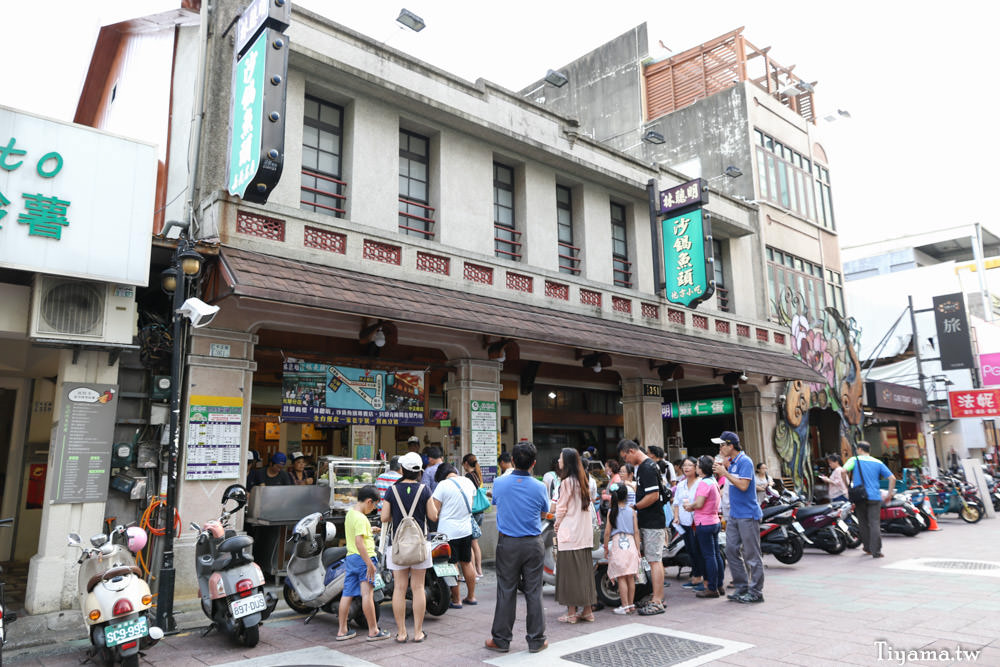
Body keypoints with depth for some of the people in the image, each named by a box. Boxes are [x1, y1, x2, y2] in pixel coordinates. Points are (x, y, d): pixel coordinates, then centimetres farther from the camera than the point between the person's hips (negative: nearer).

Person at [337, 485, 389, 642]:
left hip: (350, 557, 10)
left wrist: (369, 530, 33)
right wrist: (369, 563, -26)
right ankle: (373, 631, 0)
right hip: (363, 558, -9)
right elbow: (359, 542, -26)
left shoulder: (350, 513, 12)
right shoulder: (361, 518, -17)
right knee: (367, 593, -5)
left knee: (347, 594, 11)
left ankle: (342, 631, 19)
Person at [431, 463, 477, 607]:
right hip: (466, 530, 6)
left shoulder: (443, 485, -14)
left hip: (449, 532, -6)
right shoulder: (468, 482, 5)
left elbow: (434, 511, -12)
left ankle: (456, 600, 9)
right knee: (467, 563, 16)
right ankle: (471, 596, 25)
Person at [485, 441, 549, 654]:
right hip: (533, 544, 0)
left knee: (506, 592, 8)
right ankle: (536, 640, 17)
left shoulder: (499, 483, -8)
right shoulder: (539, 487, -10)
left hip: (507, 543, 0)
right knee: (534, 592, 8)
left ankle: (501, 639, 17)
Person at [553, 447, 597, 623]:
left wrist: (557, 525, 6)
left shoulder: (567, 482, -13)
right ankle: (587, 610, 16)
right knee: (584, 569, 11)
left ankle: (571, 612, 2)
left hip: (569, 533, -8)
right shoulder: (583, 481, 10)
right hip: (585, 533, 8)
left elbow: (561, 508, -10)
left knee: (569, 571, -2)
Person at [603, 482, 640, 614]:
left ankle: (625, 606, 1)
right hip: (631, 544, 3)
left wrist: (606, 548, 8)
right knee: (630, 577, 10)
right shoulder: (632, 511, 6)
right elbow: (636, 531, 6)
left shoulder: (611, 511, -1)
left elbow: (607, 532, -1)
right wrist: (638, 549, 12)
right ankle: (631, 605, 17)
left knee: (621, 578, 0)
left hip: (617, 544, -3)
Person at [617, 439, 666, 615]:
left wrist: (634, 507, -13)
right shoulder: (641, 466, 14)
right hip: (648, 522, 10)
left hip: (653, 523, -10)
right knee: (655, 560, 14)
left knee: (654, 561, -7)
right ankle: (658, 598, 21)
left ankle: (656, 603, -3)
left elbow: (653, 496, -23)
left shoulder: (648, 468, -18)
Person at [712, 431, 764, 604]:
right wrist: (721, 468, 5)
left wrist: (725, 473, -18)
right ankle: (741, 586, 21)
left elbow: (743, 485, -23)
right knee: (731, 550, 11)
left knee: (751, 554, -1)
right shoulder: (731, 462, 12)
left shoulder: (745, 461, -15)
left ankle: (756, 591, 7)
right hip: (734, 514, 9)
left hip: (748, 515, -9)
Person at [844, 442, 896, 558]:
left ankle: (868, 547, 23)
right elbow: (892, 478, 6)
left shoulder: (854, 460, 3)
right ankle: (876, 551, -11)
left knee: (864, 523, 12)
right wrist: (890, 493, 12)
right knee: (874, 523, -3)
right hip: (874, 497, 1)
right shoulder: (878, 462, 12)